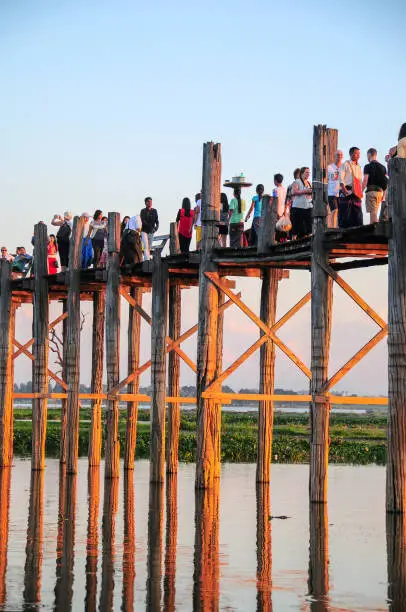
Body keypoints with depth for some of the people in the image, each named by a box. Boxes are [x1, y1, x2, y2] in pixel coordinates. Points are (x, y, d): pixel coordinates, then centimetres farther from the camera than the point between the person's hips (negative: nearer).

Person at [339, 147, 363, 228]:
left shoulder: (358, 167, 22)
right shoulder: (346, 164, 4)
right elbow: (341, 177, -6)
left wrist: (360, 191, 9)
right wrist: (343, 188, -20)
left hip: (356, 192, 6)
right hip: (346, 191, -6)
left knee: (357, 214, 0)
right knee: (345, 213, -9)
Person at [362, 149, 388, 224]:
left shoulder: (368, 166, -4)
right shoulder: (382, 167, 14)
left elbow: (365, 180, -11)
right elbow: (386, 182, 12)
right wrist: (383, 195, 17)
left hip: (371, 190, -6)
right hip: (380, 191, 6)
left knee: (373, 213, -9)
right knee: (375, 212, 14)